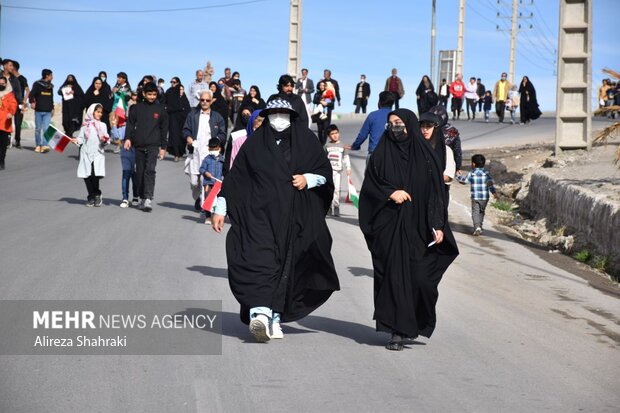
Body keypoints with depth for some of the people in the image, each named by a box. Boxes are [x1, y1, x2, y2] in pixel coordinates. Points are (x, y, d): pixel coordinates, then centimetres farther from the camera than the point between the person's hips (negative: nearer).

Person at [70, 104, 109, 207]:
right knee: (87, 176, 0)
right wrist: (76, 141, -11)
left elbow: (106, 140, 8)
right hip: (86, 153, 1)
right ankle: (91, 196, 11)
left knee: (95, 176, -10)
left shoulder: (102, 125, 9)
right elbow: (81, 138, 8)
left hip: (98, 153, -1)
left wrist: (104, 141, -14)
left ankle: (96, 195, 7)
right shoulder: (85, 125, 8)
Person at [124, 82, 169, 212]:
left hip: (153, 145, -2)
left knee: (150, 170, -16)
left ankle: (148, 199, -23)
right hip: (139, 145, 2)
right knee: (140, 172, 6)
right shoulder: (137, 108, 7)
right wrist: (128, 138, -10)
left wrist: (163, 147, 9)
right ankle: (142, 198, 15)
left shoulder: (160, 109, 7)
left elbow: (164, 129, 11)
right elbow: (130, 123, 5)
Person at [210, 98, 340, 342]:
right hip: (260, 214, -1)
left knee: (286, 266, 0)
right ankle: (260, 313, -31)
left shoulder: (305, 141, 8)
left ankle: (274, 317, 6)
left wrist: (308, 179, -8)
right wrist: (220, 210, 4)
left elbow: (325, 171, 13)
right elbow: (234, 177, 8)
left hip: (294, 218, 2)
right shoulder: (255, 143, 8)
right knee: (260, 259, -18)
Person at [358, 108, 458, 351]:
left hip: (418, 228, 0)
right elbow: (369, 185, 4)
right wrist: (390, 192, -14)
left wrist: (438, 226, -5)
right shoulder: (381, 155, 8)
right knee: (394, 277, -5)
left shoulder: (426, 155, 6)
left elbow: (437, 192, 3)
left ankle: (420, 322, 18)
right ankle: (397, 332, -1)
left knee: (421, 278, -6)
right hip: (390, 228, 0)